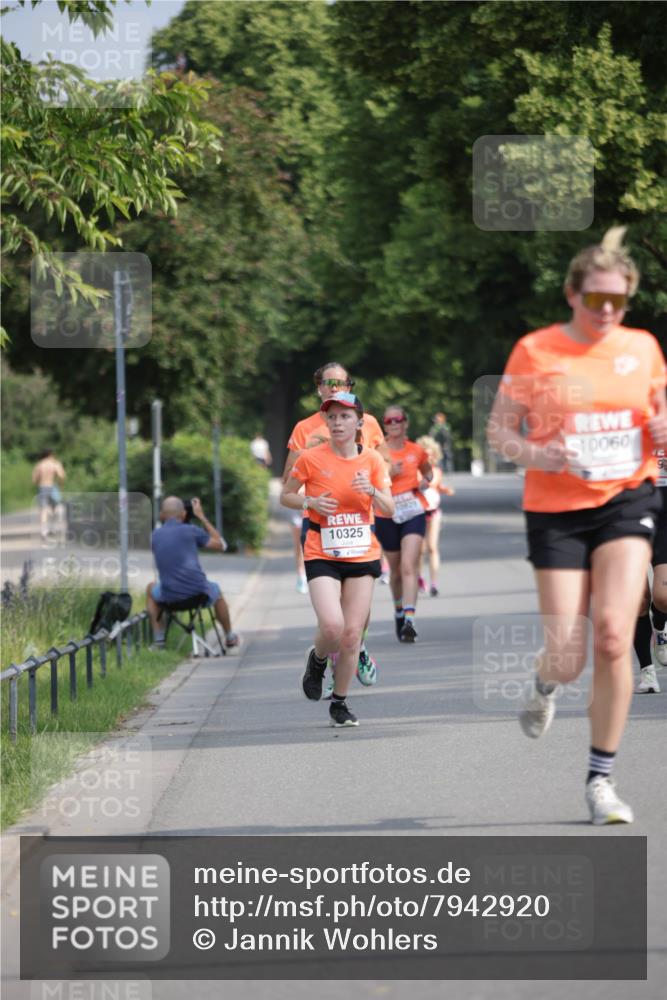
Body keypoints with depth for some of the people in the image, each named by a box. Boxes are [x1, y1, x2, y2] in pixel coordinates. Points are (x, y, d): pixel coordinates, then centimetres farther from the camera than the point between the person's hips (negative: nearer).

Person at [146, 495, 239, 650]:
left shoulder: (155, 535, 6)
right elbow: (221, 545, 9)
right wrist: (202, 517, 13)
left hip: (169, 597, 1)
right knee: (215, 590, 35)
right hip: (198, 593, -1)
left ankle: (158, 640, 27)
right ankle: (230, 637, 50)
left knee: (151, 589, 36)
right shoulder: (191, 530, -2)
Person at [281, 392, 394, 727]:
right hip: (322, 556, -3)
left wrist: (372, 491, -16)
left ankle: (339, 704, 17)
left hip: (362, 555, 3)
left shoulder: (372, 460, 2)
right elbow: (286, 496, 6)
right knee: (332, 626, -21)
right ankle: (317, 659, 15)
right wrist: (310, 503, -14)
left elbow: (389, 510, 4)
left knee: (352, 634, 0)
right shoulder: (311, 458, -5)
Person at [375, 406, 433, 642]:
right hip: (386, 516, 0)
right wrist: (387, 473, -19)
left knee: (409, 566, -16)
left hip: (413, 513, 0)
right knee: (396, 569, 12)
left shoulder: (416, 451, 5)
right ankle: (399, 611, 39)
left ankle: (409, 620, -26)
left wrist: (426, 480, 3)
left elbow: (428, 471, 25)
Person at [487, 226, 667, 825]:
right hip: (556, 510, -1)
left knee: (614, 638, -16)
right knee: (569, 657, -5)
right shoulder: (535, 351, -3)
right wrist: (534, 455, -18)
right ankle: (546, 685, 37)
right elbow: (499, 430, 2)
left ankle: (601, 780, -3)